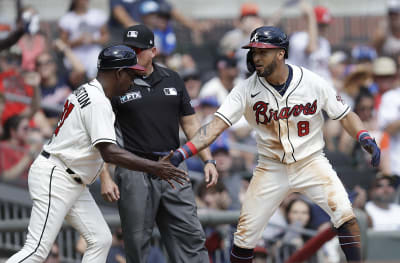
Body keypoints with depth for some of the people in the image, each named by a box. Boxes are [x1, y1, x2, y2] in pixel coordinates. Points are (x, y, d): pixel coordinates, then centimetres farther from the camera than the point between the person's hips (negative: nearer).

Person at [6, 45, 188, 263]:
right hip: (54, 179, -11)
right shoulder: (98, 101, -18)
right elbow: (108, 152, -27)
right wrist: (153, 168, -28)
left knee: (100, 239, 5)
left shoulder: (85, 91, 14)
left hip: (73, 183, 11)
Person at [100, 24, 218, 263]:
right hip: (135, 173, -3)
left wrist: (208, 160, 6)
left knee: (191, 236, -1)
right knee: (137, 244, 0)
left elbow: (190, 122, 15)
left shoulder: (172, 79, 10)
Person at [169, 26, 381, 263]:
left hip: (311, 162, -1)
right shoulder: (247, 90, -10)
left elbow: (345, 115, -1)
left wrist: (365, 139, -21)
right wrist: (182, 153, -32)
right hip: (271, 169, 1)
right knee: (245, 235, -1)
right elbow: (217, 124, -18)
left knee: (344, 214, -22)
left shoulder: (313, 83, -11)